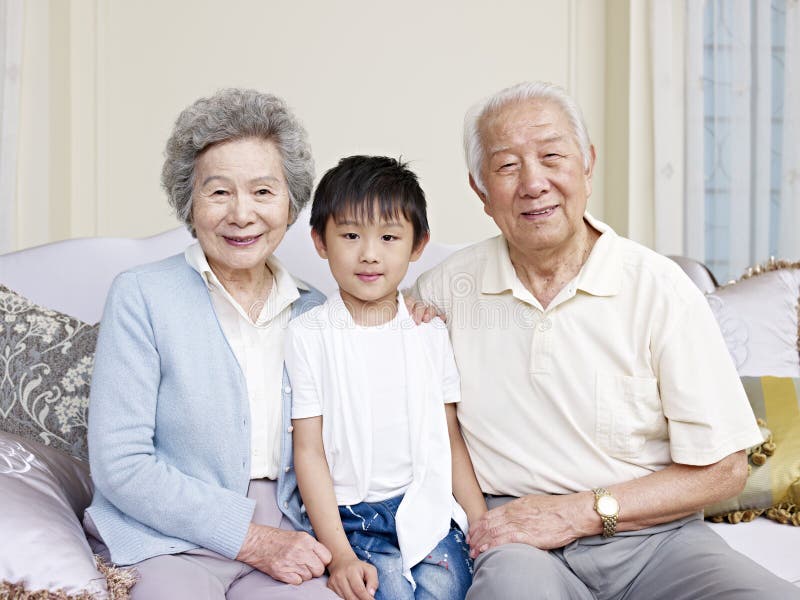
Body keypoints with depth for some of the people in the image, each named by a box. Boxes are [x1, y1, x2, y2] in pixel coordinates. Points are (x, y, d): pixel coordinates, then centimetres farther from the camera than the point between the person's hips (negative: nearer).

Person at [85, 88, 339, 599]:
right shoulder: (140, 297, -4)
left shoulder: (312, 310, 9)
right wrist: (252, 538, -13)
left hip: (282, 540, 3)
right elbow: (119, 466, -8)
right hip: (167, 540, -3)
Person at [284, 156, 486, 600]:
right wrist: (339, 554, -10)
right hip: (351, 515, -2)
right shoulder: (307, 336, -1)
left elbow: (451, 438, 10)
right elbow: (309, 451, -4)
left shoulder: (431, 333, 8)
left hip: (429, 510, 3)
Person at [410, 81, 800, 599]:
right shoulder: (444, 289, 2)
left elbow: (722, 469, -1)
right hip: (519, 538, -1)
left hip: (655, 535, 1)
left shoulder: (659, 287, -3)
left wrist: (584, 511, -11)